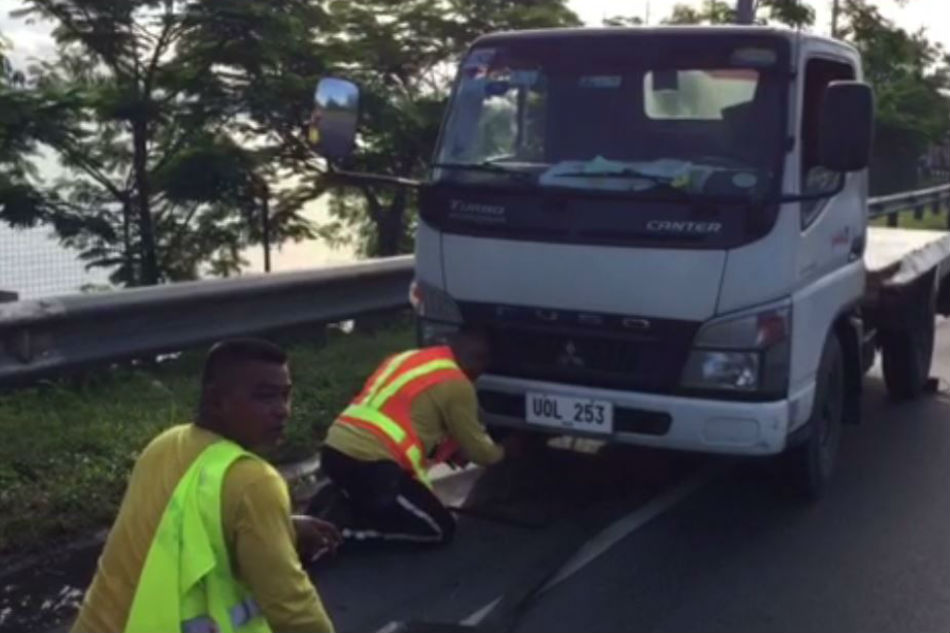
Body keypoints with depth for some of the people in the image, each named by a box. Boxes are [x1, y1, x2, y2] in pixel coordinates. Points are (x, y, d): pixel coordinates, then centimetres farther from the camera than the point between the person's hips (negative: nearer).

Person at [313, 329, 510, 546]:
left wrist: (447, 452, 33)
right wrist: (500, 452, 31)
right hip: (369, 462, -9)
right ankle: (342, 532, -8)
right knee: (441, 529, 4)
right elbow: (475, 447, 10)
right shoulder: (456, 384, -1)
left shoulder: (406, 358, 23)